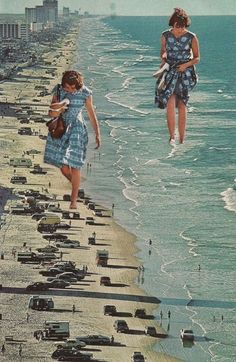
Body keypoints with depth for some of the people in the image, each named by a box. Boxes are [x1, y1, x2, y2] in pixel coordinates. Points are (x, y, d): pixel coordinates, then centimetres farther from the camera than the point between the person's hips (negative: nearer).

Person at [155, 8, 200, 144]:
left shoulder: (192, 37, -6)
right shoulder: (165, 35, -1)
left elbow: (197, 58, 1)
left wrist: (186, 65, -15)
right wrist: (163, 58, -5)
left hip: (185, 73, 0)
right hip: (169, 72, 1)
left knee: (181, 105, 6)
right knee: (170, 104, -16)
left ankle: (182, 139, 14)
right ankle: (172, 137, -18)